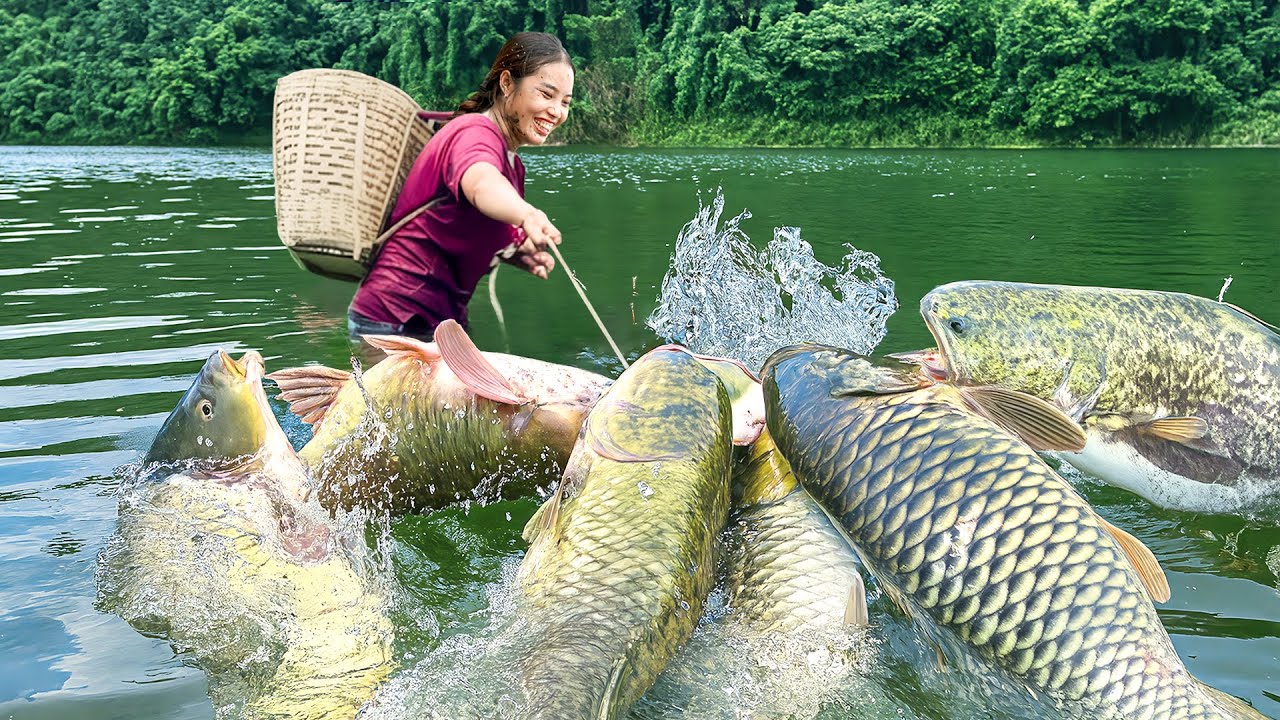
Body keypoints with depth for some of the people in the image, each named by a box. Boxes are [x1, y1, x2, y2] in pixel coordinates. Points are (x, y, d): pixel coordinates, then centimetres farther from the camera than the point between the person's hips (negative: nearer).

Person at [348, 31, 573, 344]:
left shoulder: (512, 163, 13)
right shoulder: (474, 133, -17)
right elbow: (481, 185, -40)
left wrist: (520, 252, 0)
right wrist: (527, 215, -61)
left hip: (442, 319, 10)